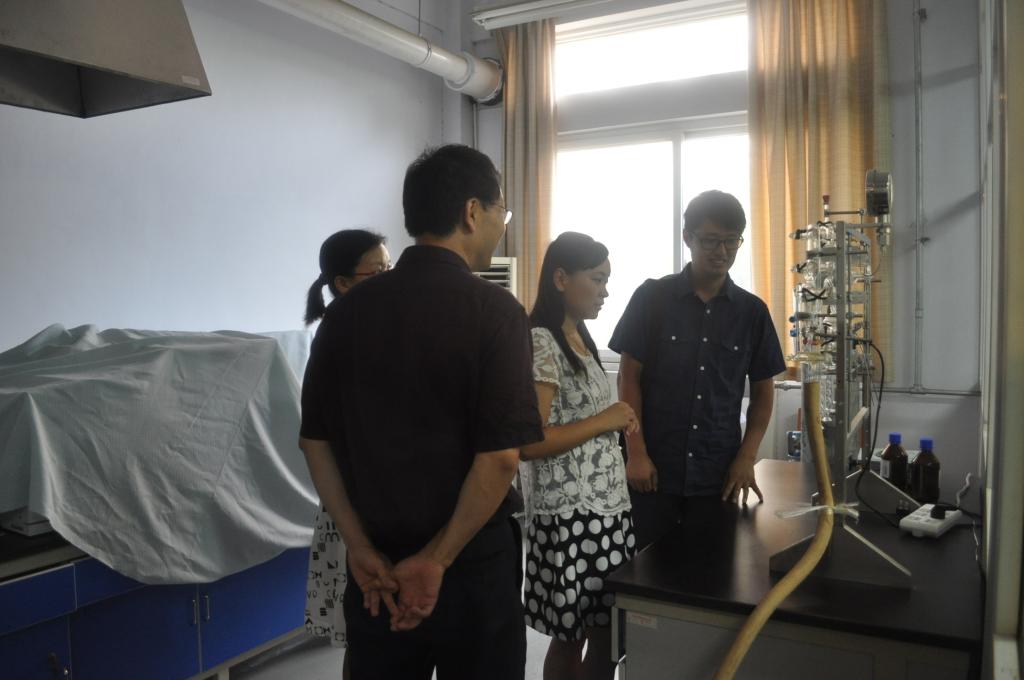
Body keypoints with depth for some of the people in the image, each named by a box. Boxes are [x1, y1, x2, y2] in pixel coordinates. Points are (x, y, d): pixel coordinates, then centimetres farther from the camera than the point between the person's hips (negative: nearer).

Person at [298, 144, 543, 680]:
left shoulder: (347, 310, -1)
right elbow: (500, 456, -21)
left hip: (377, 564, 4)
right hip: (472, 562, -4)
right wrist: (437, 560, -11)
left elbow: (315, 440, 0)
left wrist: (361, 548, 1)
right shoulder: (493, 309, -15)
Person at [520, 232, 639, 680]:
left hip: (607, 506, 9)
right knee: (571, 635, 6)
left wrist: (619, 422, 4)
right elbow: (528, 443, -23)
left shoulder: (580, 340, 13)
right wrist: (604, 421, -17)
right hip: (571, 513, -8)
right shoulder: (539, 342, -15)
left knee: (609, 628, 14)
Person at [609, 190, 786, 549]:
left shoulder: (752, 311, 5)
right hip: (654, 468, -2)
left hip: (720, 473, 2)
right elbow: (629, 376, -2)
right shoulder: (651, 297, -2)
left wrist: (746, 458, -1)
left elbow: (763, 391, 10)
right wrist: (636, 452, -8)